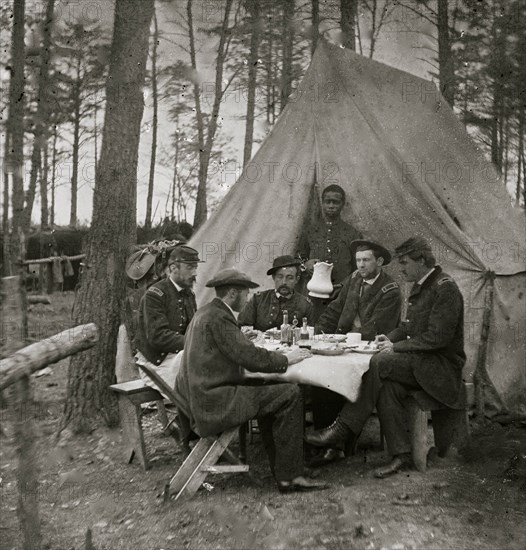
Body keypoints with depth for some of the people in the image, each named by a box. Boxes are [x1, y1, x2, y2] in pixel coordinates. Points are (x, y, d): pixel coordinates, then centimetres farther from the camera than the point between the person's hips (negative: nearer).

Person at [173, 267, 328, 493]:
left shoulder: (205, 313, 16)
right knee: (290, 395, -12)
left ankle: (284, 476, 19)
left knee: (268, 395, 21)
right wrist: (286, 359, -5)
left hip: (199, 396, 11)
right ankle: (289, 475, -1)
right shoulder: (217, 318, -15)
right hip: (211, 402, -11)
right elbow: (251, 357, -20)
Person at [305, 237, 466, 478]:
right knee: (388, 386, -23)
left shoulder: (445, 288, -14)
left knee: (380, 363, -27)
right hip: (419, 361, 8)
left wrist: (397, 347, -17)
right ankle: (400, 453, -14)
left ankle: (343, 429, -21)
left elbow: (437, 338, -21)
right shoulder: (420, 286, 15)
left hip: (441, 365, -8)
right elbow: (409, 326, 24)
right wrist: (390, 338, 3)